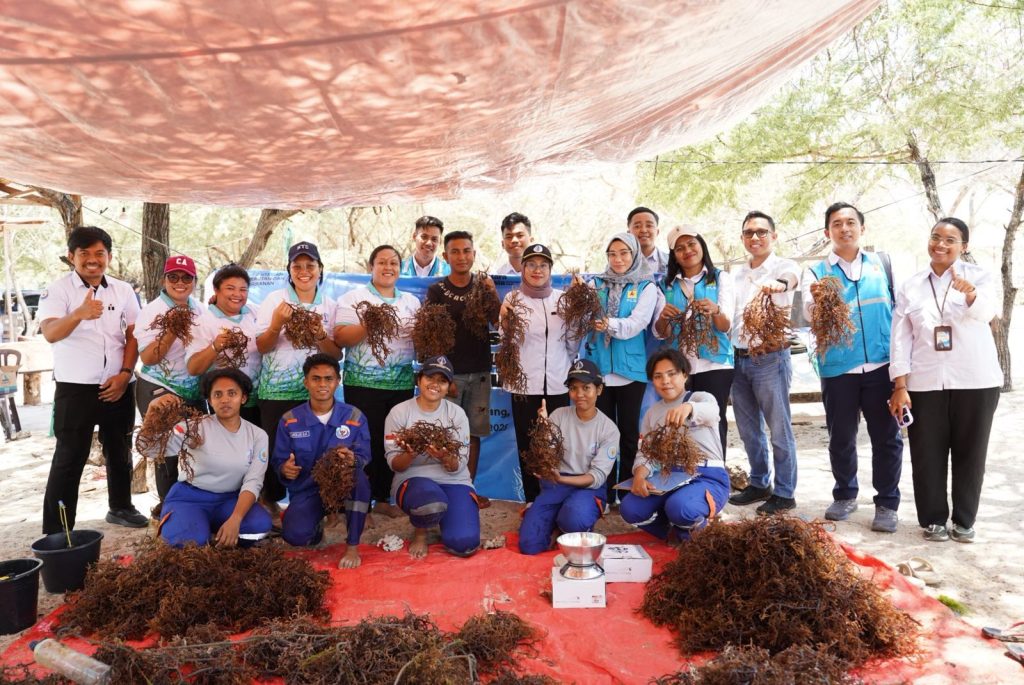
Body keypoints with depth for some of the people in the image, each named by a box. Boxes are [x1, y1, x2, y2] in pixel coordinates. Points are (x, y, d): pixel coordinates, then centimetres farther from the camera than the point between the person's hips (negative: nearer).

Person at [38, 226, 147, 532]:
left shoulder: (123, 290, 5)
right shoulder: (57, 291, -8)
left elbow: (134, 335, 6)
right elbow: (50, 334, -24)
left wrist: (125, 374, -6)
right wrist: (79, 314, -44)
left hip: (118, 387, 4)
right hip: (75, 389, -4)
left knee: (120, 451, 16)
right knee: (69, 458, 0)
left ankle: (120, 507, 35)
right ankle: (56, 532, 7)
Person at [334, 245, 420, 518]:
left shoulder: (411, 301, 15)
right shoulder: (353, 298, 2)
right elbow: (340, 338, -8)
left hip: (402, 383, 4)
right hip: (364, 382, -4)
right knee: (366, 440, -2)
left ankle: (383, 498, 18)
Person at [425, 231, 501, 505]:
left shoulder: (484, 287, 7)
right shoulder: (437, 291, 0)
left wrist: (493, 294, -19)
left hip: (479, 372, 3)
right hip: (450, 373, -2)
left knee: (474, 432, 8)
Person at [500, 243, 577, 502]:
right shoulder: (513, 298, 1)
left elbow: (573, 346, 9)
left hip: (558, 384, 1)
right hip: (524, 384, -1)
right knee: (528, 444, 5)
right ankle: (532, 499, 19)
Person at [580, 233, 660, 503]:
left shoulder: (646, 287, 3)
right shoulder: (597, 284, 10)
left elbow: (636, 325, -11)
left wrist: (610, 324, -30)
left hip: (631, 369, -2)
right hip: (599, 367, 2)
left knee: (629, 431, 5)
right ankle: (604, 493, 15)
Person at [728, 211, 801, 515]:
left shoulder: (784, 267, -6)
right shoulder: (738, 274, 14)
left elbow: (790, 278, -31)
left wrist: (777, 284, -52)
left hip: (770, 358, -6)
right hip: (740, 359, 6)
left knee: (779, 430, 1)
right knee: (749, 430, 14)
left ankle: (784, 493, 12)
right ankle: (759, 484, 28)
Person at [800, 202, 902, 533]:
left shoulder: (881, 264, 8)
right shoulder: (816, 272, 2)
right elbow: (810, 314, -14)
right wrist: (816, 300, -38)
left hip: (882, 364, 1)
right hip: (837, 368, -1)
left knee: (886, 436, 5)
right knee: (841, 437, 10)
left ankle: (887, 503, 17)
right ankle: (845, 495, 28)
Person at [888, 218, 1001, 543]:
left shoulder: (977, 276, 2)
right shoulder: (911, 287, 7)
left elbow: (987, 311, -19)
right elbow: (900, 339, 3)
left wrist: (970, 295, -43)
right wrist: (900, 386, -5)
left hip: (976, 381, -1)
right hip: (925, 383, 1)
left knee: (970, 453, 7)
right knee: (927, 454, 4)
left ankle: (964, 521, 22)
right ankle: (933, 519, 18)